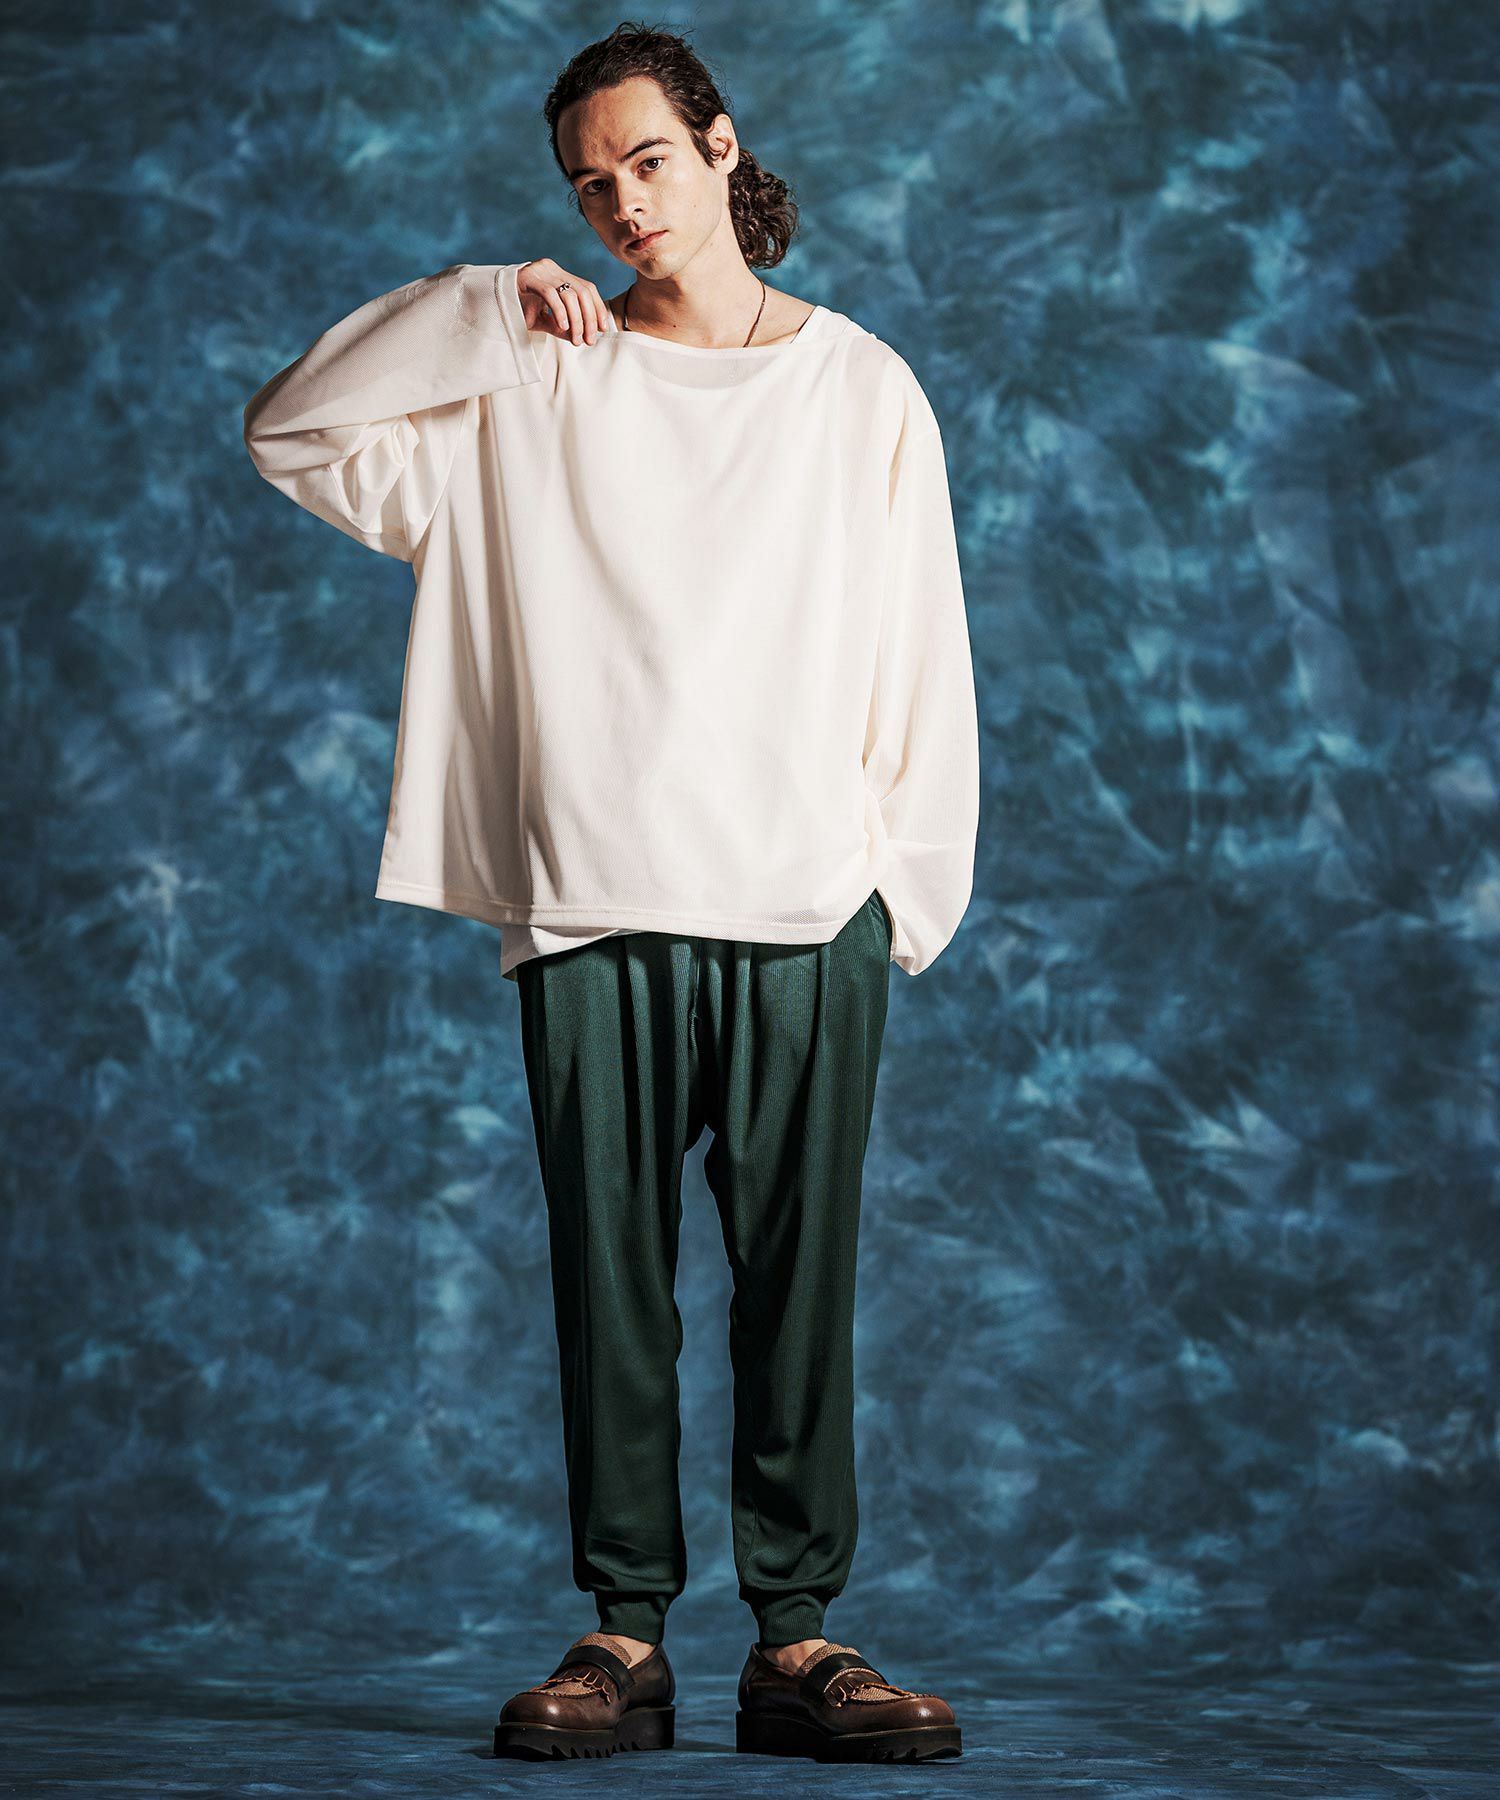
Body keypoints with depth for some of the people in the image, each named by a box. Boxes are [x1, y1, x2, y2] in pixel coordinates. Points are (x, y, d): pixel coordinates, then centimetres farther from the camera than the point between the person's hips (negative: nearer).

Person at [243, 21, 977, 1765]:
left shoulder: (865, 391, 11)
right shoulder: (534, 387, 10)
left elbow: (925, 662, 11)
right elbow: (294, 429, 3)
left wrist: (910, 883, 3)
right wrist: (485, 305, -3)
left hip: (812, 917, 0)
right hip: (596, 916, 0)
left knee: (801, 1291, 0)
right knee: (611, 1289, 1)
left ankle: (797, 1639, 5)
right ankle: (624, 1638, 7)